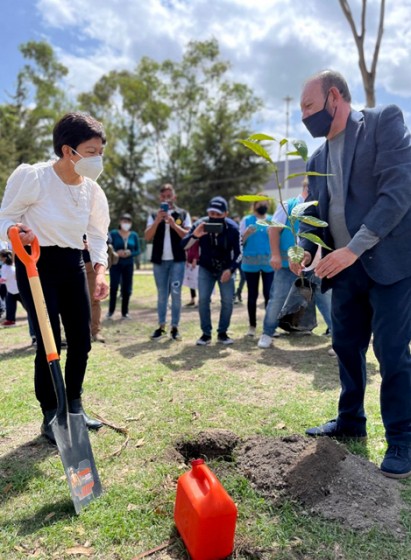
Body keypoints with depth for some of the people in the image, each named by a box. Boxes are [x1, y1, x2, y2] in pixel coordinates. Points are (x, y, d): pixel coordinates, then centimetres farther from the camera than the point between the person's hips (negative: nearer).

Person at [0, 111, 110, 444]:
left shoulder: (92, 190, 0)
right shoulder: (30, 176, -16)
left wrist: (100, 270, -8)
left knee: (82, 339, 6)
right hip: (36, 263, -5)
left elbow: (98, 233, 6)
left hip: (73, 264, 6)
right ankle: (51, 416, 12)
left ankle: (74, 406, 26)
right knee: (50, 341, -7)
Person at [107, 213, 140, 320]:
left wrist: (130, 253, -14)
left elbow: (138, 250, 5)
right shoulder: (113, 233, -1)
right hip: (115, 264, -2)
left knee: (127, 289, 4)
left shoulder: (134, 235, 4)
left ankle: (125, 312, 14)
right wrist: (116, 252, -19)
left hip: (128, 265, 2)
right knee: (113, 287, -9)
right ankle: (111, 311, 6)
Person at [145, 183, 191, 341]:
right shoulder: (153, 215, 10)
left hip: (177, 260, -2)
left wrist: (173, 223, -14)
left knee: (176, 293, -3)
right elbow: (147, 237, -1)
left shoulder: (183, 214, 6)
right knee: (161, 294, 7)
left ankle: (175, 327, 4)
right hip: (159, 260, 2)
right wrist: (157, 220, -14)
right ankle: (161, 327, 13)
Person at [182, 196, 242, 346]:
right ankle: (206, 333, 2)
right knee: (203, 299, -11)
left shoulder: (232, 228, -19)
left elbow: (238, 253, -11)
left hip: (226, 268, 0)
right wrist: (195, 235, -41)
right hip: (206, 268, 0)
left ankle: (222, 333, 9)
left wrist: (230, 269, -27)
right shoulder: (200, 224, -18)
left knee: (228, 300, -7)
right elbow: (184, 245, -21)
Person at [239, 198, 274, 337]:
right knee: (252, 294, 3)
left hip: (269, 262, 1)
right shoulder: (246, 220, 8)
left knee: (269, 294, -2)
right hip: (250, 262, -1)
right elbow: (240, 241, 3)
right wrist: (247, 234, -17)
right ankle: (252, 326, 10)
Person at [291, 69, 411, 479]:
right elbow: (315, 214, 17)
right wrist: (305, 249, -4)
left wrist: (354, 248, -23)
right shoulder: (318, 159, 14)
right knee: (347, 347, 13)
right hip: (346, 268, 7)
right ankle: (350, 422, 31)